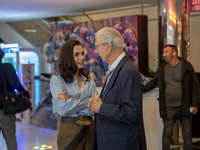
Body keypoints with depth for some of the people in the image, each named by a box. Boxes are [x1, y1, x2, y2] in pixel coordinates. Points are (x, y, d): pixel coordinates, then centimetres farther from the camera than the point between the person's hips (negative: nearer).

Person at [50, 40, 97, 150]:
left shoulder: (89, 79, 8)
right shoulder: (57, 79, -6)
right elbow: (63, 109, -16)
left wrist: (71, 102, -15)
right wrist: (87, 102, -7)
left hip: (89, 128, 4)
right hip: (68, 129, -4)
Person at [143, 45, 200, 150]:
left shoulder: (186, 66, -1)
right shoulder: (162, 68, 6)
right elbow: (153, 83, 17)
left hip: (184, 107, -1)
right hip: (168, 108, 1)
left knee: (187, 133, 7)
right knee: (167, 133, 3)